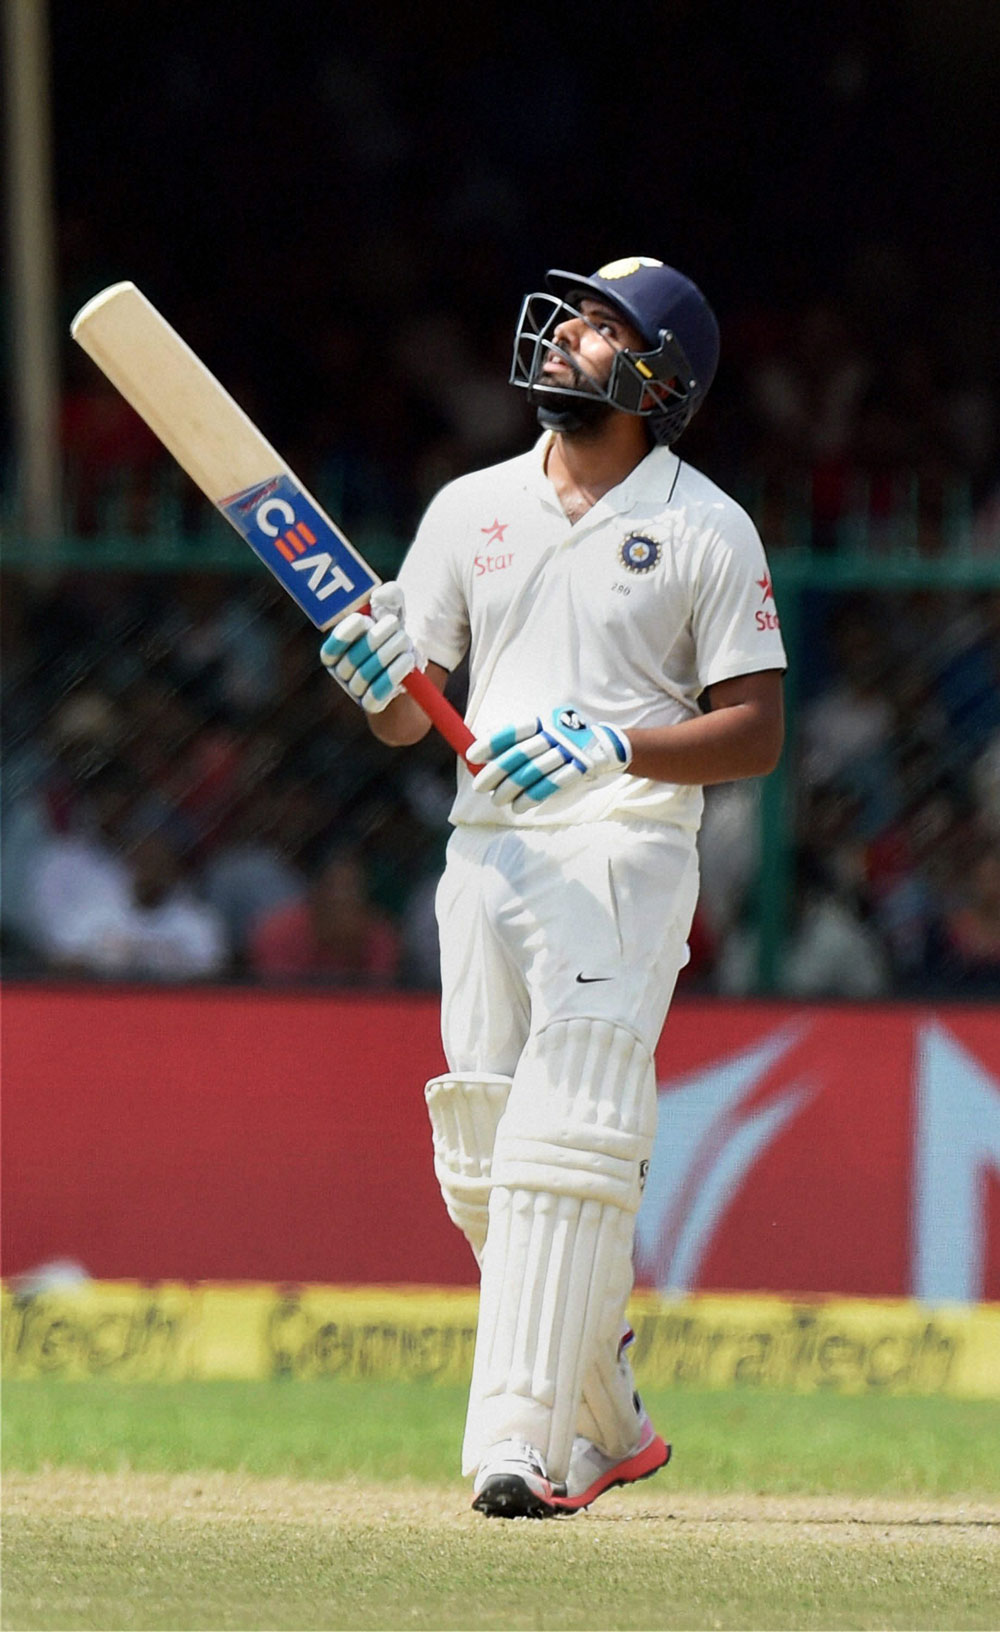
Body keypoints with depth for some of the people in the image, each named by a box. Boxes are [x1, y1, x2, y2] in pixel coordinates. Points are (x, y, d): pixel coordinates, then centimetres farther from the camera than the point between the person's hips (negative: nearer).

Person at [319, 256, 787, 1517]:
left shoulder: (709, 533, 1)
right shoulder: (472, 509, 14)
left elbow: (756, 737, -4)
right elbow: (404, 721, 12)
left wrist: (610, 748, -19)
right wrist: (374, 671, -11)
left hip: (626, 854, -5)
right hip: (486, 851, 5)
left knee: (566, 1143, -17)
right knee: (484, 1165, 6)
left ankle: (523, 1443, -22)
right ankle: (604, 1425, 22)